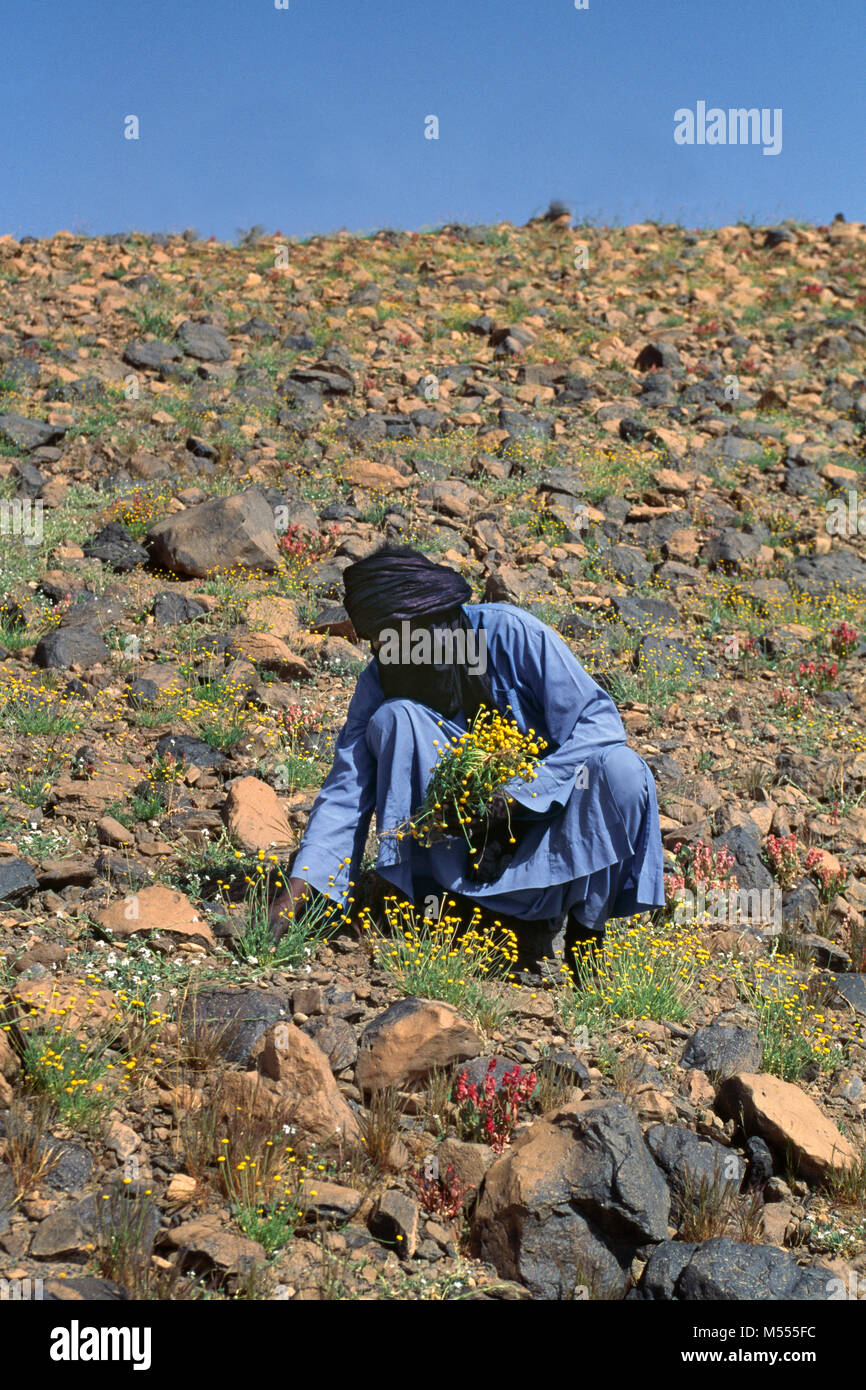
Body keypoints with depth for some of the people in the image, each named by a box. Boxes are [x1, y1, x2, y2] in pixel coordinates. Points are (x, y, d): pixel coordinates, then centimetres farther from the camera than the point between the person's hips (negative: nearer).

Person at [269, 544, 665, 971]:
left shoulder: (510, 632, -18)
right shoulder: (380, 684, -9)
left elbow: (599, 720, -19)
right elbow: (346, 791, -13)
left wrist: (518, 797, -28)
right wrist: (300, 885, -26)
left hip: (547, 814, -2)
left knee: (620, 769, -32)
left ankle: (586, 929, -10)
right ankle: (524, 915, -21)